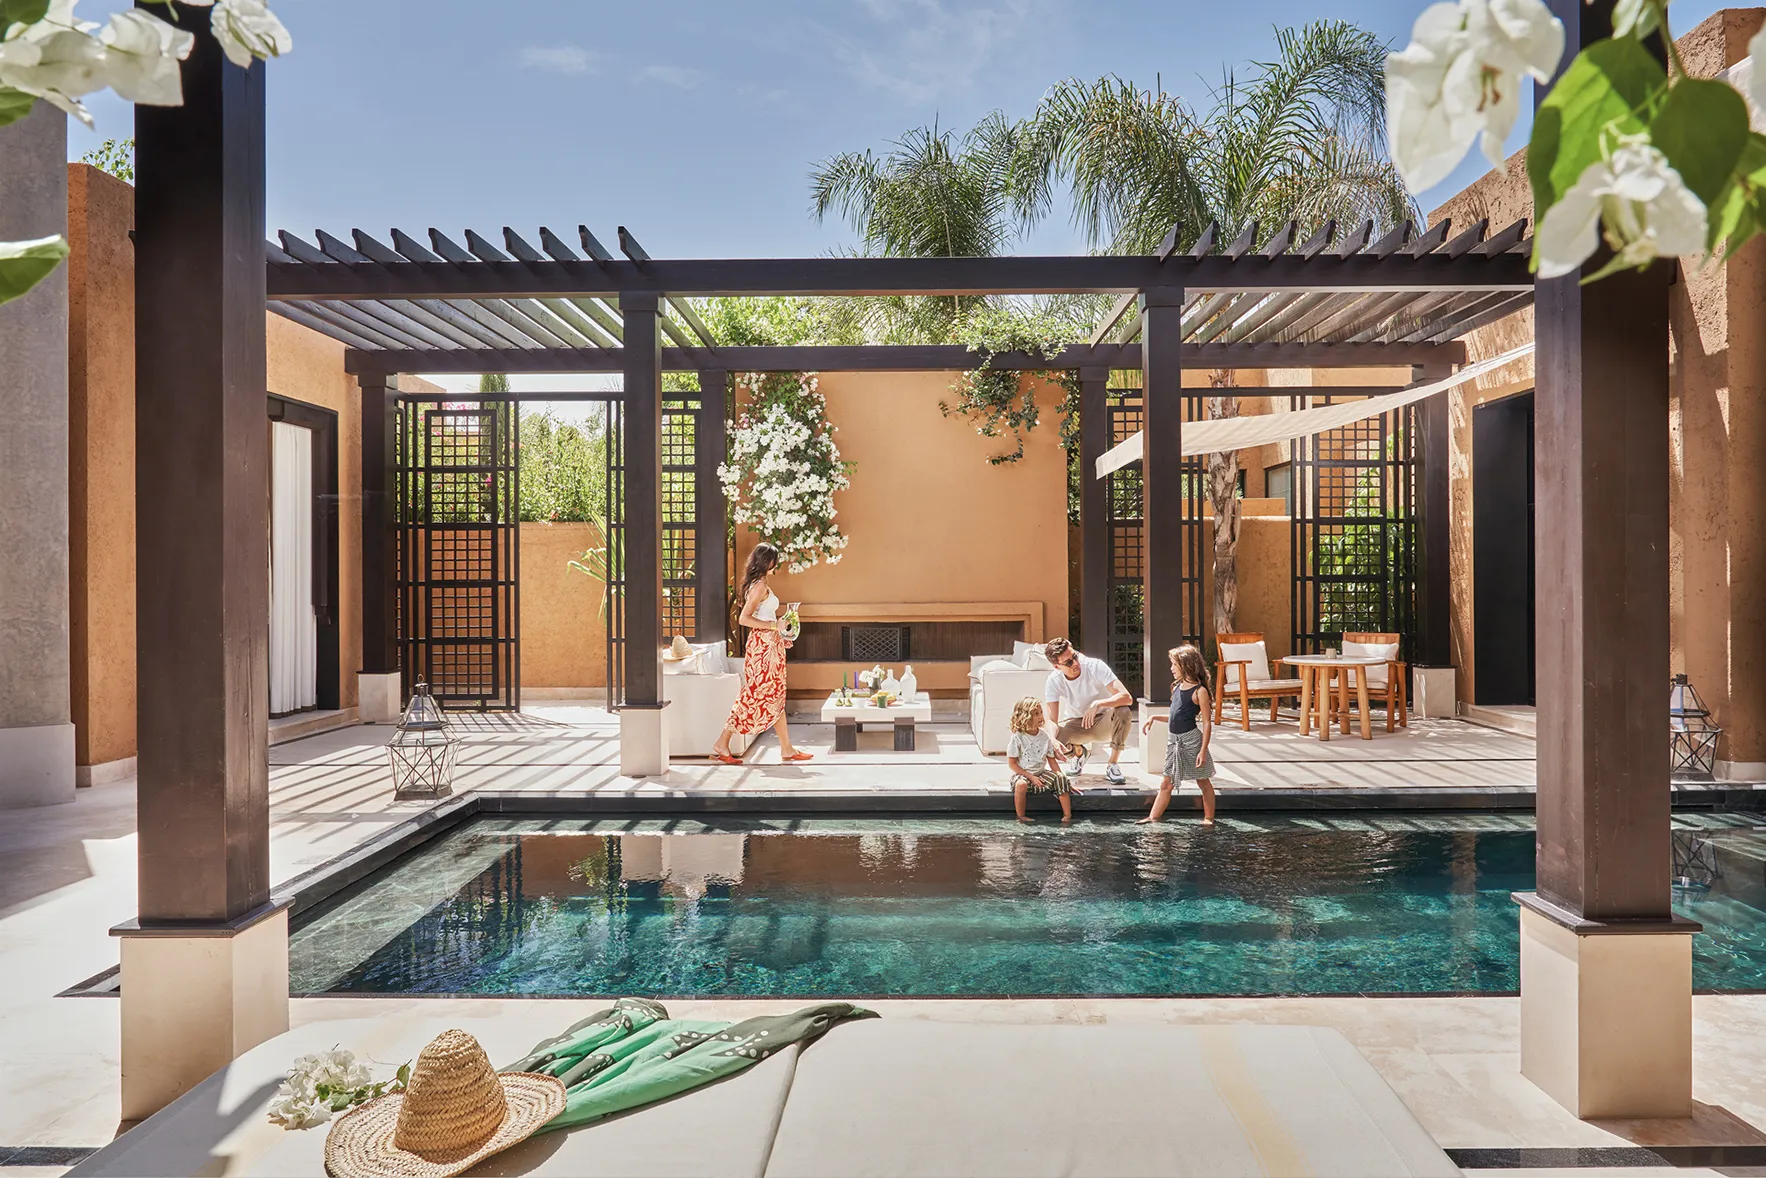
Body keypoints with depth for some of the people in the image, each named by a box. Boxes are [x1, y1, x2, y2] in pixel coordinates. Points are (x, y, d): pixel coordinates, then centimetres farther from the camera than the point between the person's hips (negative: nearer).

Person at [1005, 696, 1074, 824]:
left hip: (1041, 773, 5)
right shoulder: (1017, 738, -14)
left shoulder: (1044, 736, 1)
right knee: (1021, 784, -37)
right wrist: (1031, 777, -18)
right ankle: (1021, 816, -17)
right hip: (1022, 774, -5)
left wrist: (1061, 776, -5)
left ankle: (1067, 815, -11)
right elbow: (1012, 763, -12)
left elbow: (1051, 760, 7)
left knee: (1061, 778, -17)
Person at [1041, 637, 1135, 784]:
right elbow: (1051, 720, -20)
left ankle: (1112, 765, -16)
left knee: (1124, 711, -35)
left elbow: (1127, 698, -32)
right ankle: (1078, 752, 10)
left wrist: (1097, 704, -47)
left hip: (1104, 720, -1)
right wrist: (1052, 740, -43)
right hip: (1075, 724, 2)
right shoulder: (1054, 680, -18)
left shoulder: (1096, 666, -25)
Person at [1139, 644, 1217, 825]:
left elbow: (1207, 723, -13)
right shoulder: (1177, 688, 10)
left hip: (1191, 739, -7)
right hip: (1174, 740, 7)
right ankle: (1153, 817, 12)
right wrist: (1154, 717, 11)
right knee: (1166, 783, 10)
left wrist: (1203, 750, -18)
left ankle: (1209, 818, 19)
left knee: (1203, 781, 8)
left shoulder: (1199, 691, -12)